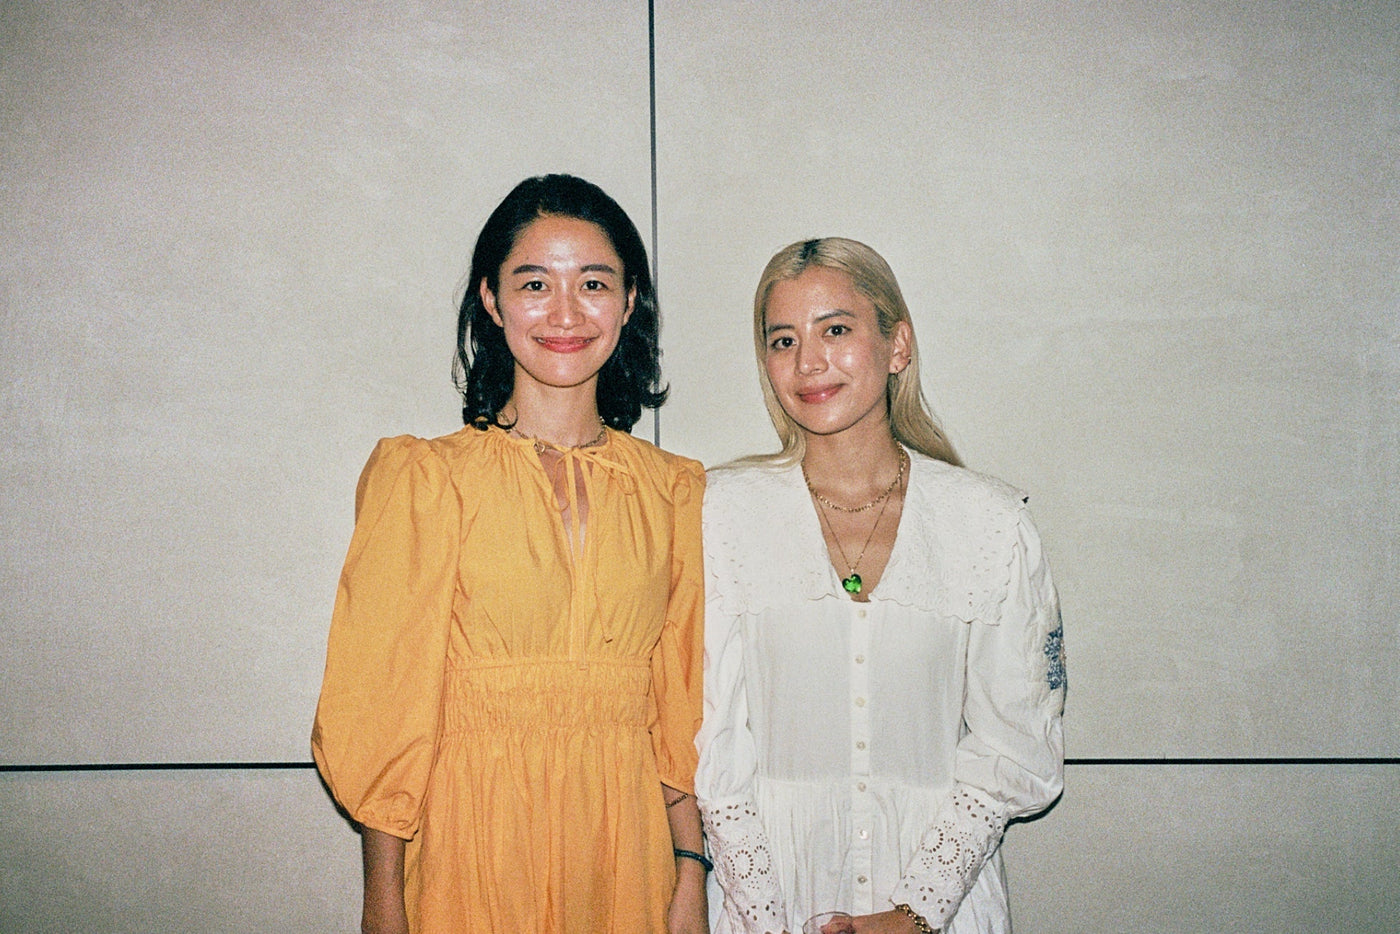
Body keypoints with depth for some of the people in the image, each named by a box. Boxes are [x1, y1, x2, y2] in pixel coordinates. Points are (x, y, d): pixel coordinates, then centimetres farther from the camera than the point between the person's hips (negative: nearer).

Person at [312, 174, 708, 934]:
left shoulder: (673, 491, 3)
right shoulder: (423, 478, -6)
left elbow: (681, 704, 5)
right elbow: (382, 703, -6)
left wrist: (691, 870, 0)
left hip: (626, 846, 3)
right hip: (473, 847, -2)